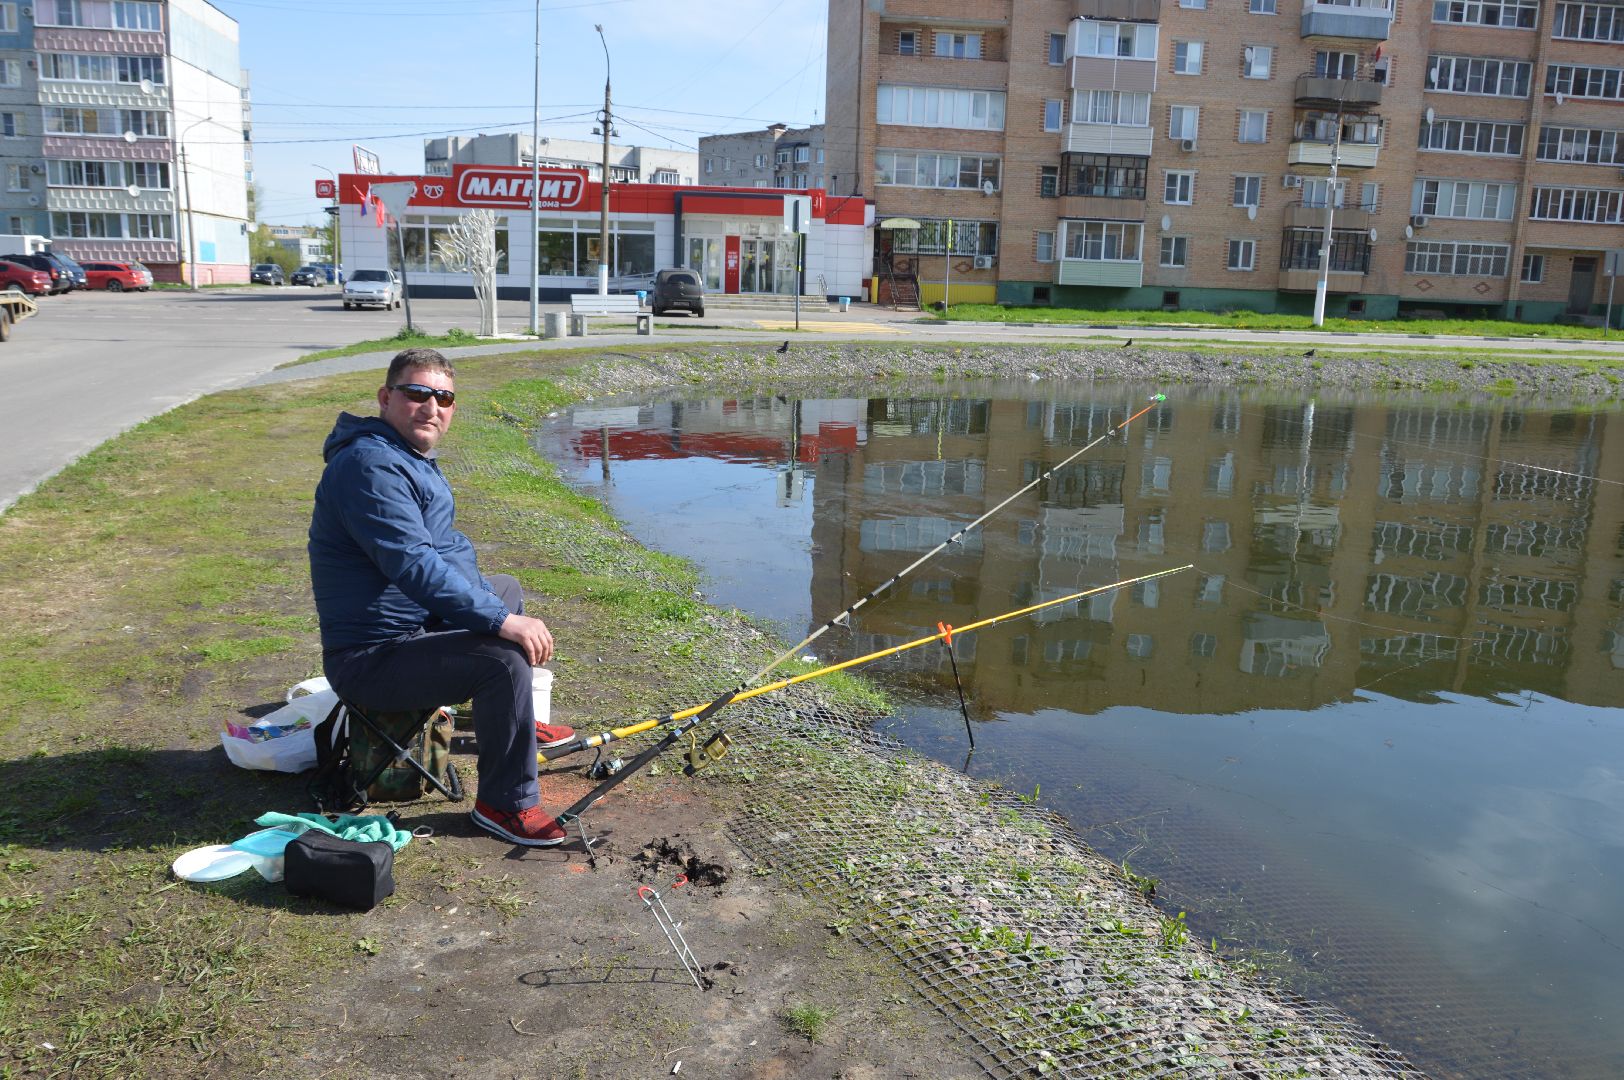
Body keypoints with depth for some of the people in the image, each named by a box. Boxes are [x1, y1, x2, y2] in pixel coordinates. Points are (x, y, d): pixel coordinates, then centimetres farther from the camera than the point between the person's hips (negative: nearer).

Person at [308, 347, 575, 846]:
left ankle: (516, 723, 42)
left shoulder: (414, 459, 12)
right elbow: (414, 565, -32)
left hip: (417, 623, 11)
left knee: (506, 588, 27)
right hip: (370, 659, -11)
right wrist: (502, 621, -33)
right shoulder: (371, 463, -23)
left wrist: (491, 605, -3)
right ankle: (505, 803, -12)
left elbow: (449, 548, 14)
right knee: (502, 656, -29)